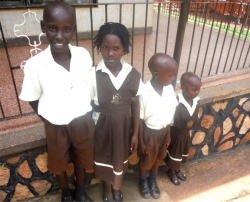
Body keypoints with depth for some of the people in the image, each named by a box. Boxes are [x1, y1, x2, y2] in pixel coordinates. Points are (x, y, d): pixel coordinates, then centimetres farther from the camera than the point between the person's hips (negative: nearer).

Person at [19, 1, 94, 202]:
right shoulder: (35, 65, -20)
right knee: (58, 163, 22)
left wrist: (87, 111, 3)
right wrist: (50, 118, -1)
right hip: (56, 126, -1)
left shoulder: (84, 56, -14)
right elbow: (32, 99, -5)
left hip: (83, 121, 2)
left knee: (81, 159, 23)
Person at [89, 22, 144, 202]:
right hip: (102, 124, -1)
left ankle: (117, 187, 53)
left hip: (123, 124, 2)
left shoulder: (133, 75, -13)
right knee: (103, 156, 20)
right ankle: (107, 187, 52)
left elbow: (135, 105, -4)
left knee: (120, 156, 23)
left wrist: (135, 133, 1)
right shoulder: (93, 74, -18)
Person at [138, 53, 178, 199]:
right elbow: (140, 119, -17)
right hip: (149, 132, -5)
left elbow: (170, 114, 0)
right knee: (145, 159, 20)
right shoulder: (145, 93, -28)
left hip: (163, 130, 5)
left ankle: (153, 180, 54)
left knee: (158, 157, 27)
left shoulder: (169, 88, -12)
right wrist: (141, 141, -8)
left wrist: (168, 133, 9)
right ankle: (143, 181, 51)